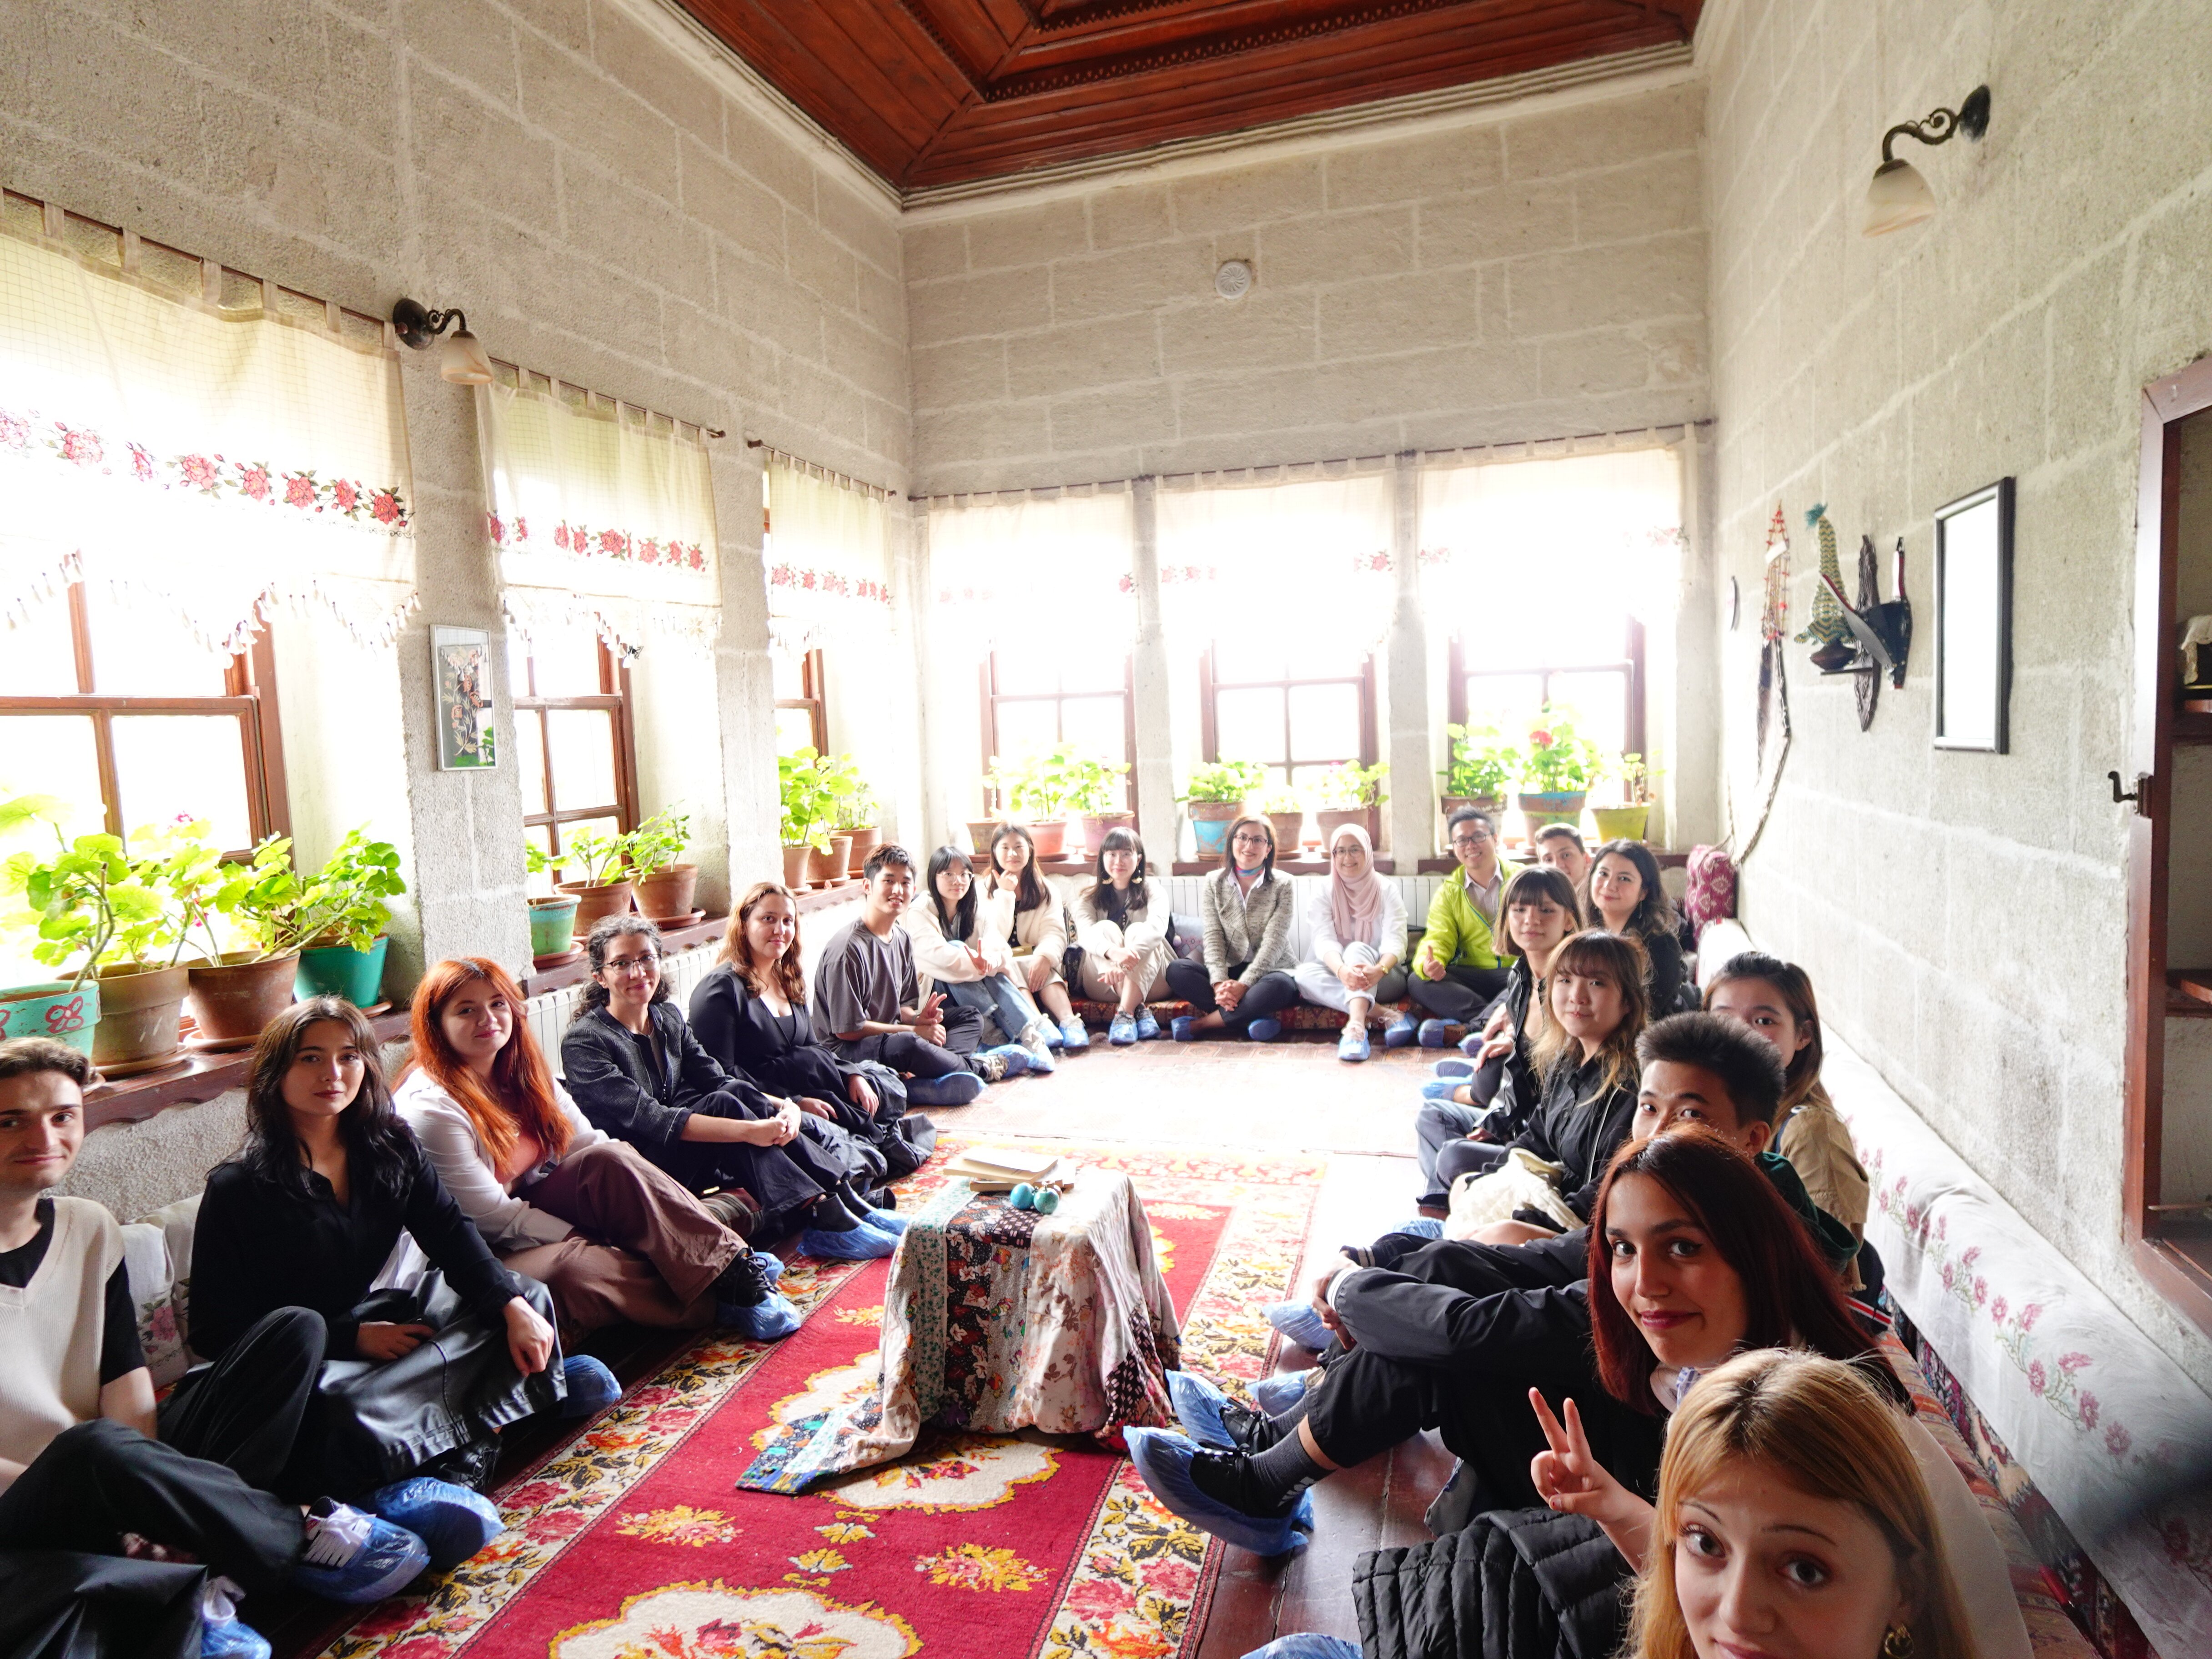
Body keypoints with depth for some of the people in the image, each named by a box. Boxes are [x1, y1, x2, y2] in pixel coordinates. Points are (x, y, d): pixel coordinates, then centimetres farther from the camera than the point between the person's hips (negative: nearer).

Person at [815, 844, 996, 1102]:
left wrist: (917, 1018, -9)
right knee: (907, 1045, -39)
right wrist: (915, 1031, -16)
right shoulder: (848, 948, -20)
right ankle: (975, 1067, -8)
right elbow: (847, 1029, -20)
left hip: (890, 1033, 10)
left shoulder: (903, 939, 7)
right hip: (846, 1051, -10)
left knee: (971, 1017, 10)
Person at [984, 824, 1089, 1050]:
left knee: (1043, 970, -35)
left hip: (1038, 963, 1)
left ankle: (1069, 1022, -56)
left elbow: (1055, 932, -5)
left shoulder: (1047, 890, 13)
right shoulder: (985, 891, 10)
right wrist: (1005, 894, -8)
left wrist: (1044, 957, -27)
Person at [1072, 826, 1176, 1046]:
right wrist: (1112, 952, -41)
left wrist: (1126, 958, -42)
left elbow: (1157, 927, -20)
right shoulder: (1089, 898, 6)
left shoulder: (1153, 894, 3)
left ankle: (1125, 1014, -43)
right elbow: (1085, 933, -17)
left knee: (1137, 931, -26)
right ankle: (1139, 1010, -39)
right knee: (1106, 928, -24)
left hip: (1151, 982, 0)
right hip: (1102, 986, 1)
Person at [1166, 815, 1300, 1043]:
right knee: (1176, 971, -24)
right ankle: (1252, 1021, -30)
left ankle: (1199, 1024, -24)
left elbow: (1273, 943, -13)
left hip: (1270, 970, -2)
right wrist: (1219, 982, -23)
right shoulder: (1214, 883, 5)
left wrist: (1243, 985, -26)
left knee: (1279, 986, -38)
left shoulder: (1282, 886, -3)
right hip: (1228, 970, 2)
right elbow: (1213, 936, -5)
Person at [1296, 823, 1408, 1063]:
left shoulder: (1387, 890, 1)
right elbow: (1325, 941, -13)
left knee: (1358, 948, -33)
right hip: (1337, 975, 2)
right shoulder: (1324, 894, 4)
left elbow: (1395, 941, -14)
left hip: (1383, 978, -1)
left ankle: (1356, 1026, -56)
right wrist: (1342, 971, -38)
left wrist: (1379, 969, -39)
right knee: (1305, 974, -30)